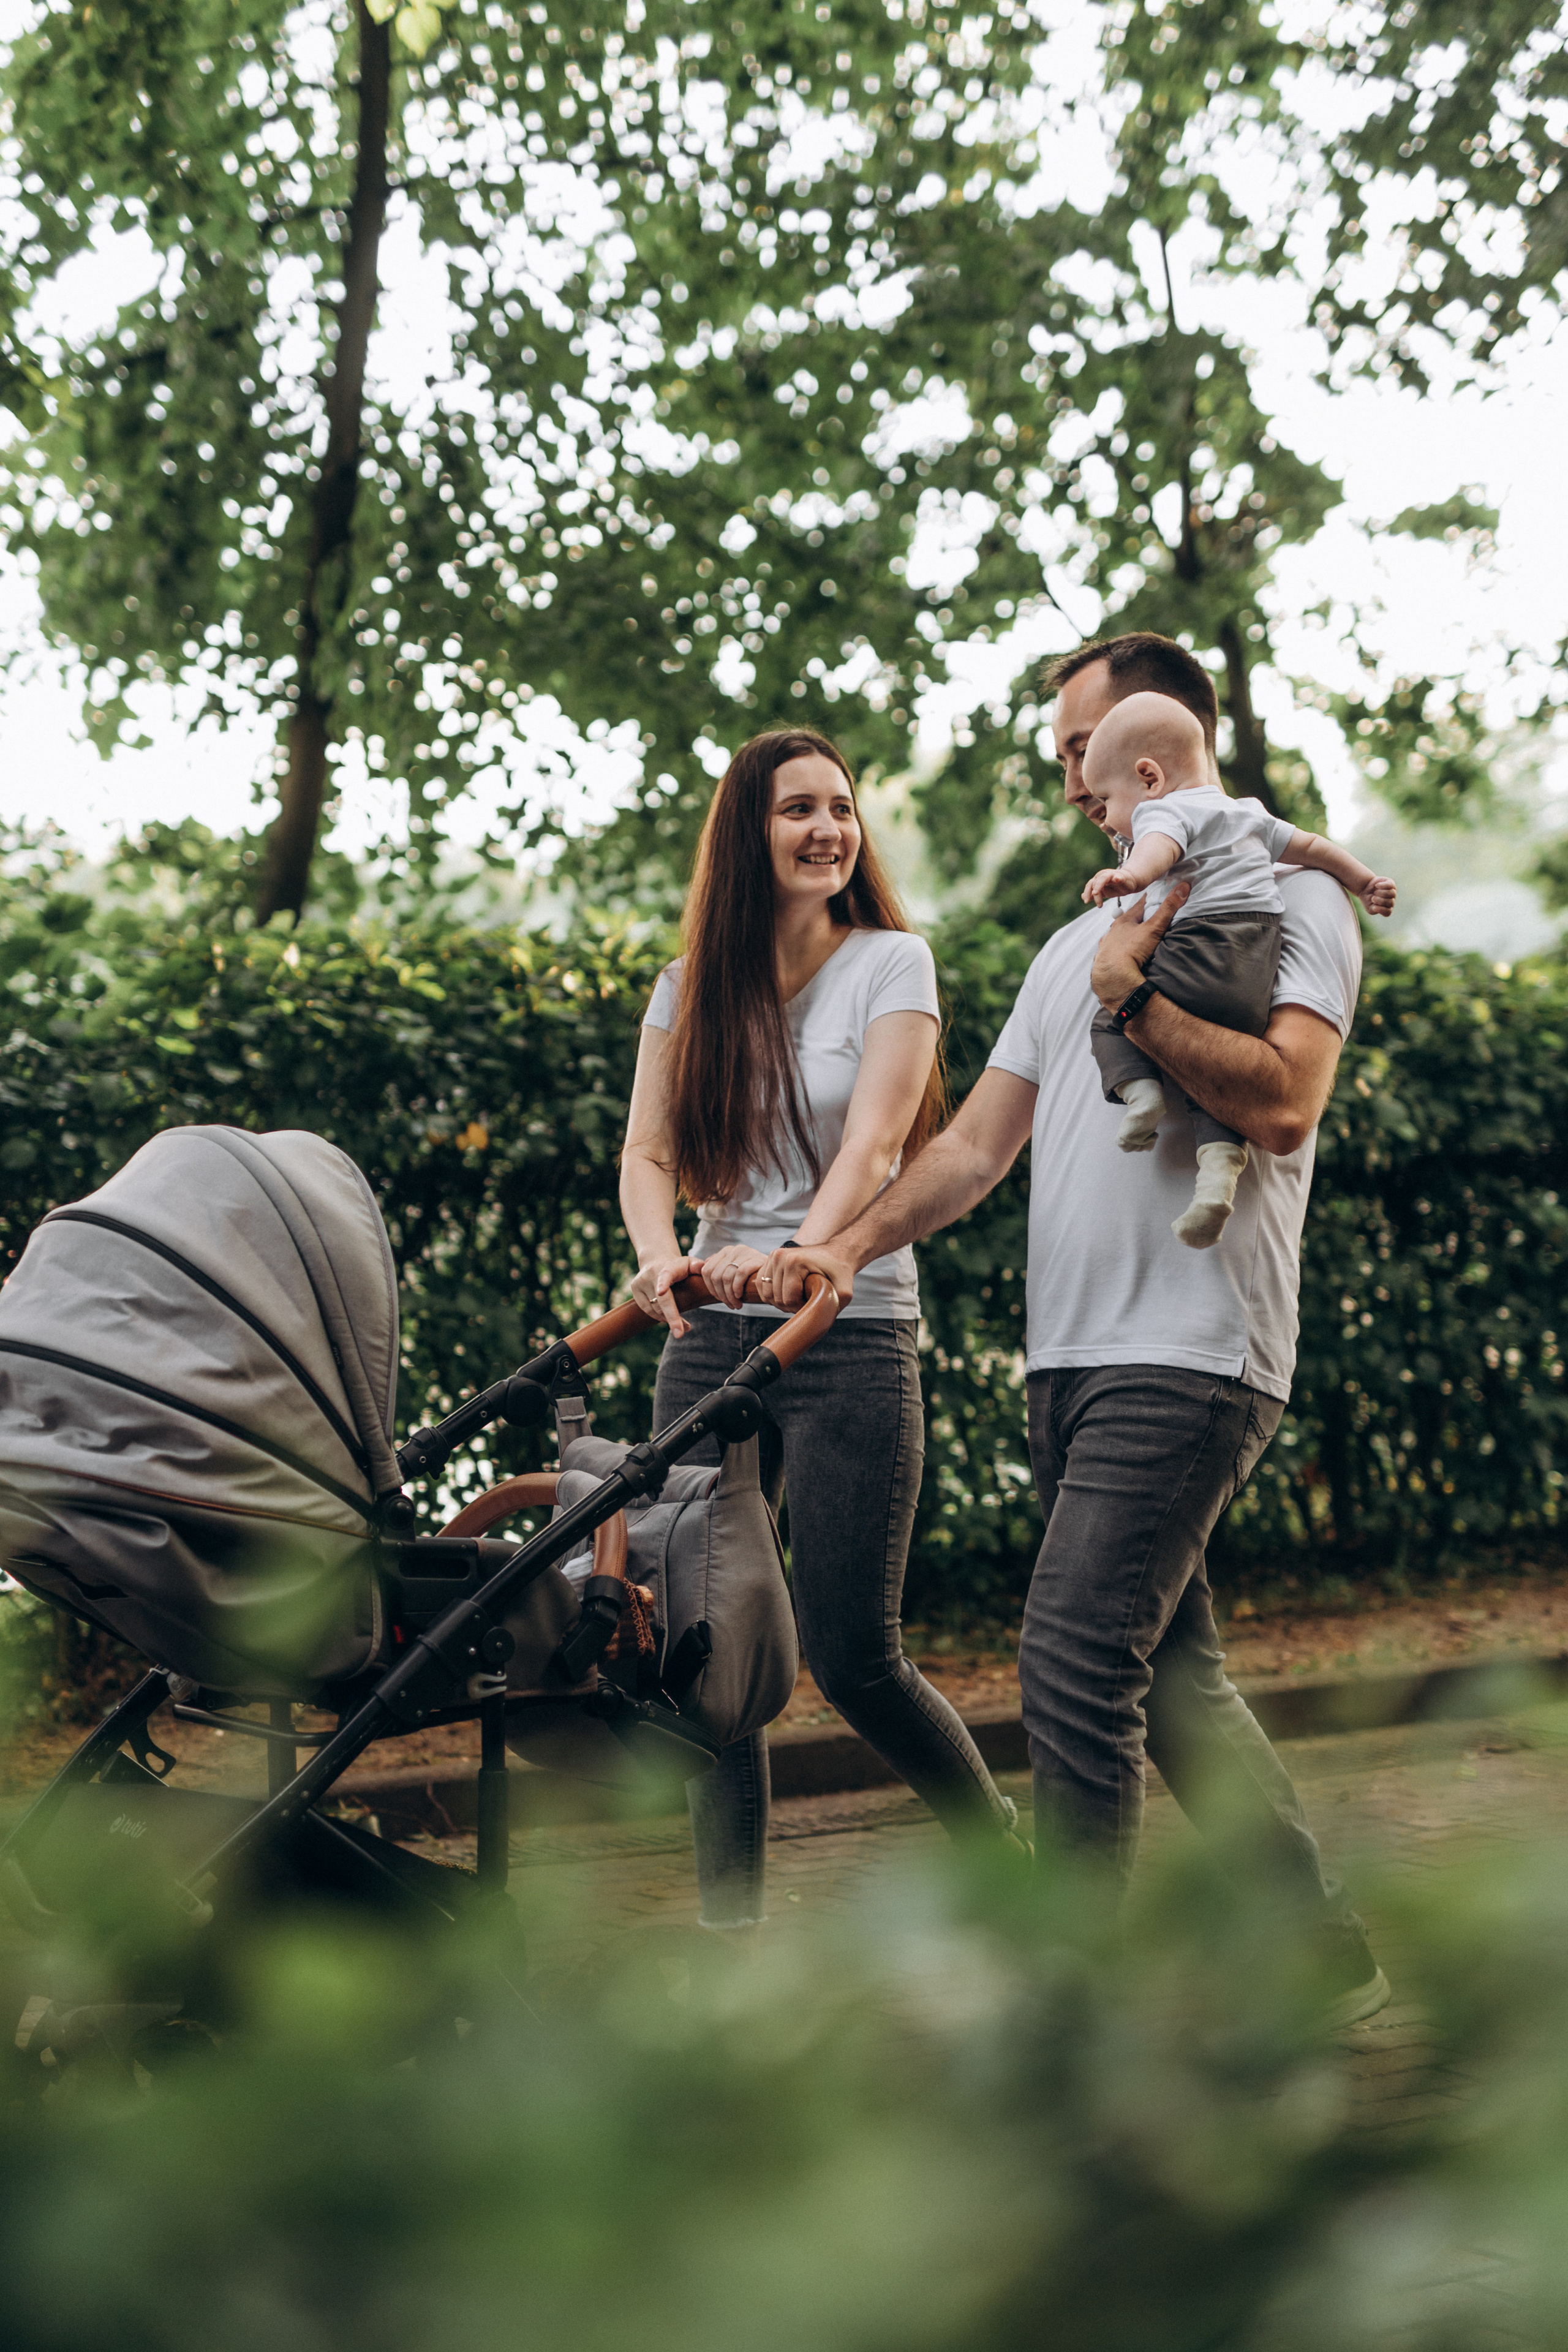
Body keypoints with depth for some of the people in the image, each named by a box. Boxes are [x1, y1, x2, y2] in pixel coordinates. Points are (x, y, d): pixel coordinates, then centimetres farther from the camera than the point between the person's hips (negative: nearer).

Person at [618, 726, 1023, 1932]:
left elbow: (873, 1140, -13)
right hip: (712, 1334, 4)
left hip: (852, 1334, -4)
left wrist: (804, 1253, -32)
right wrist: (660, 1252, -22)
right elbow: (648, 1150, 0)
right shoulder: (690, 987, 10)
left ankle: (1009, 1850, 20)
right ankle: (732, 1924, 13)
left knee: (852, 1653, -5)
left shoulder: (892, 961, 0)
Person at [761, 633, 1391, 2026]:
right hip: (1072, 1359, 8)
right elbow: (977, 1144, 18)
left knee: (1077, 1661, -15)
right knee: (1170, 1674, 10)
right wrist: (849, 1246, 5)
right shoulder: (1077, 947, 24)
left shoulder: (1288, 898, 0)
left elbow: (1284, 1102, -16)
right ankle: (1327, 1958, 19)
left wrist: (1134, 1000, -12)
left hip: (1191, 1355, -8)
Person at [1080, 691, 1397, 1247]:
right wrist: (1365, 881, 51)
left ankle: (1140, 1087, -13)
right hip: (1258, 978, 7)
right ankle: (1220, 1166, -17)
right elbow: (1310, 846, 37)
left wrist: (1132, 876, -44)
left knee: (1110, 1020, 10)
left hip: (1203, 948, -7)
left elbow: (1161, 845, -23)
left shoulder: (1161, 810, 2)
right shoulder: (1248, 814, 29)